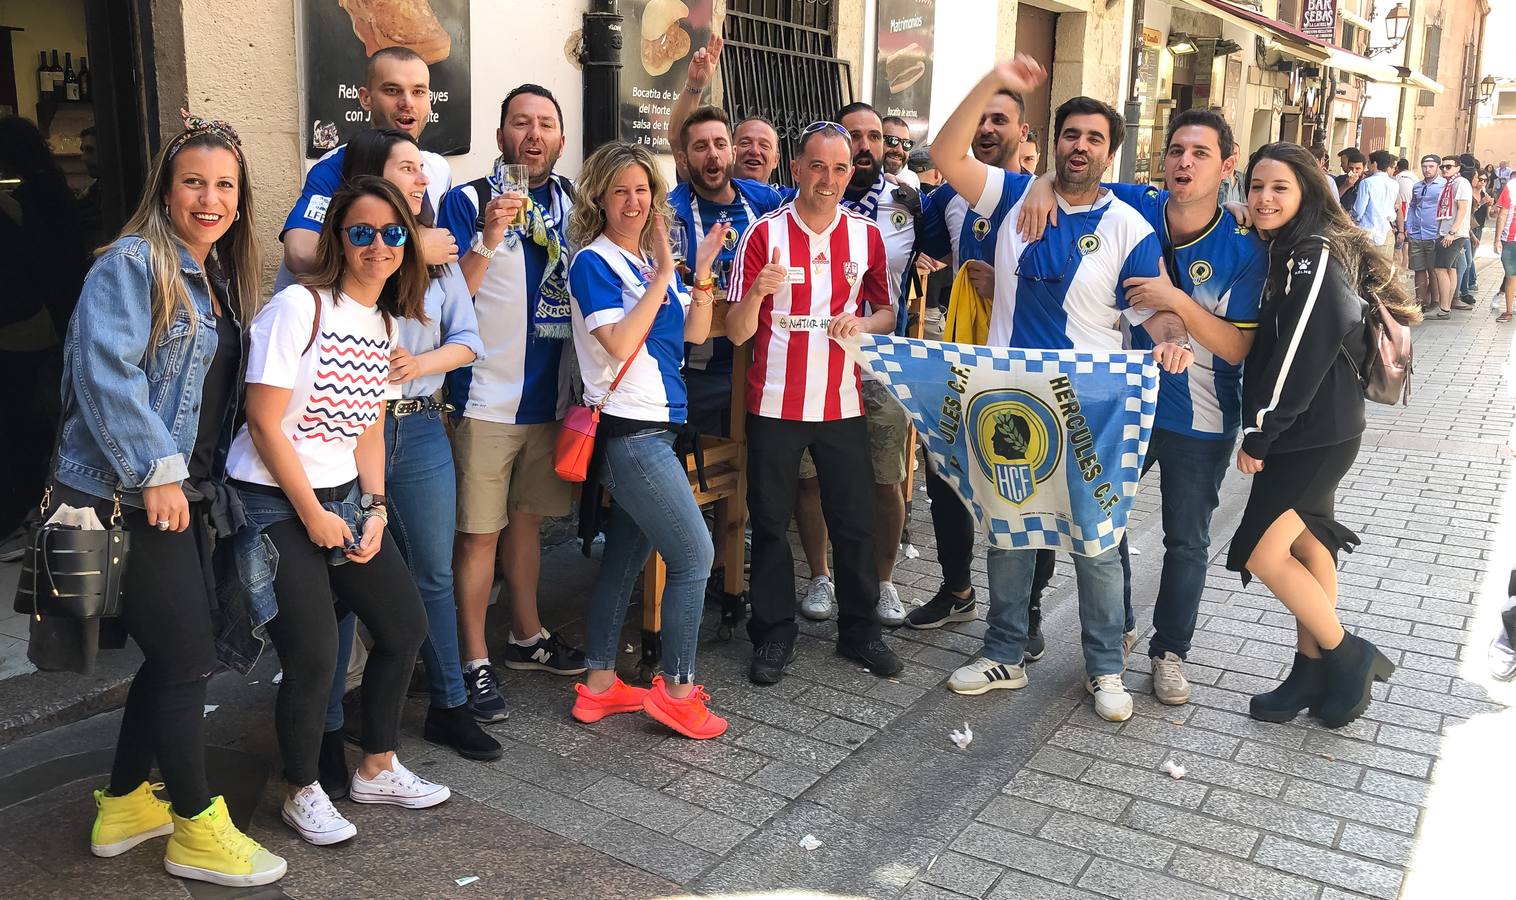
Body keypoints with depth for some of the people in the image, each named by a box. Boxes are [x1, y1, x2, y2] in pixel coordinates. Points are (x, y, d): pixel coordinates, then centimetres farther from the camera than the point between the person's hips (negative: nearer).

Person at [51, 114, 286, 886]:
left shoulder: (218, 280, 14)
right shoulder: (132, 262, -11)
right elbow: (106, 370, -20)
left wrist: (203, 478, 11)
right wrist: (156, 470, -20)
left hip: (181, 495, 8)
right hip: (122, 497, -8)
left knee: (174, 654, 14)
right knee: (186, 657, -3)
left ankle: (124, 805, 31)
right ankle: (196, 829, 12)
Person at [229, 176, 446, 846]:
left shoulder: (385, 322, 8)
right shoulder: (299, 307, -16)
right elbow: (266, 422, -17)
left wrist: (375, 510, 1)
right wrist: (314, 516, -14)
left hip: (345, 496, 8)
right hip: (277, 505, -8)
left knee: (404, 627, 10)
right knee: (314, 657, -8)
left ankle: (378, 770, 29)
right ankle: (302, 794, 18)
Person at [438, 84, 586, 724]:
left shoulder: (574, 203, 9)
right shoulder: (467, 201, -6)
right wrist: (488, 239, -26)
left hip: (550, 398, 5)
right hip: (486, 400, -5)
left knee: (526, 518, 17)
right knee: (480, 530, -1)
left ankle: (526, 637, 31)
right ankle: (474, 662, 10)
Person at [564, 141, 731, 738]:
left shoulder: (651, 259, 13)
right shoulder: (593, 262, -8)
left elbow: (694, 333, 10)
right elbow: (619, 342, -20)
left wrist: (702, 271, -3)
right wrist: (664, 275, -18)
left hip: (651, 427, 8)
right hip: (628, 430, -8)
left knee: (625, 556, 13)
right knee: (695, 556, -6)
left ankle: (599, 686, 24)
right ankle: (677, 690, 6)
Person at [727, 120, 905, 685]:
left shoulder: (866, 235, 5)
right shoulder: (764, 234, -4)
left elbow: (887, 314, 13)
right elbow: (737, 332, -6)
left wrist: (862, 323, -10)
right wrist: (757, 293, -26)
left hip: (842, 401, 2)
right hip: (775, 403, -2)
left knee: (854, 520, 7)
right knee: (770, 521, 6)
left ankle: (859, 628, 23)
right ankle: (774, 633, 20)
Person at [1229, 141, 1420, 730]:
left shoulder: (1315, 258, -17)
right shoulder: (1284, 252, 11)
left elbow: (1300, 357, -22)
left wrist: (1258, 435, -17)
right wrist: (1260, 431, 5)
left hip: (1316, 434, -9)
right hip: (1304, 432, 9)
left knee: (1262, 554, -9)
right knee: (1307, 544, 14)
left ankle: (1348, 658, 9)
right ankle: (1312, 672, 24)